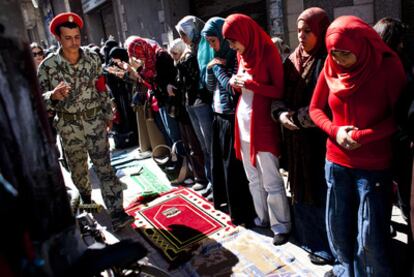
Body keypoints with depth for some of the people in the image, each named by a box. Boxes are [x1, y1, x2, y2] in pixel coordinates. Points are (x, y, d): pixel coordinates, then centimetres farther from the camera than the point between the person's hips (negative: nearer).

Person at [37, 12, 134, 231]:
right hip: (69, 126, 0)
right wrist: (53, 95, -32)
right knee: (78, 169, 18)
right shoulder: (48, 65, -11)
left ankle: (117, 213, 0)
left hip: (96, 122, 0)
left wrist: (108, 114, 12)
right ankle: (86, 198, 47)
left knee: (104, 167, -3)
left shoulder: (92, 58, -4)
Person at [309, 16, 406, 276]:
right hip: (336, 162, 4)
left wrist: (363, 136, -19)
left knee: (370, 237, 3)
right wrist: (335, 130, -12)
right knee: (338, 227, 15)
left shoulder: (388, 67, -9)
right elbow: (315, 108, 6)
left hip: (375, 166, -3)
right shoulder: (331, 68, 0)